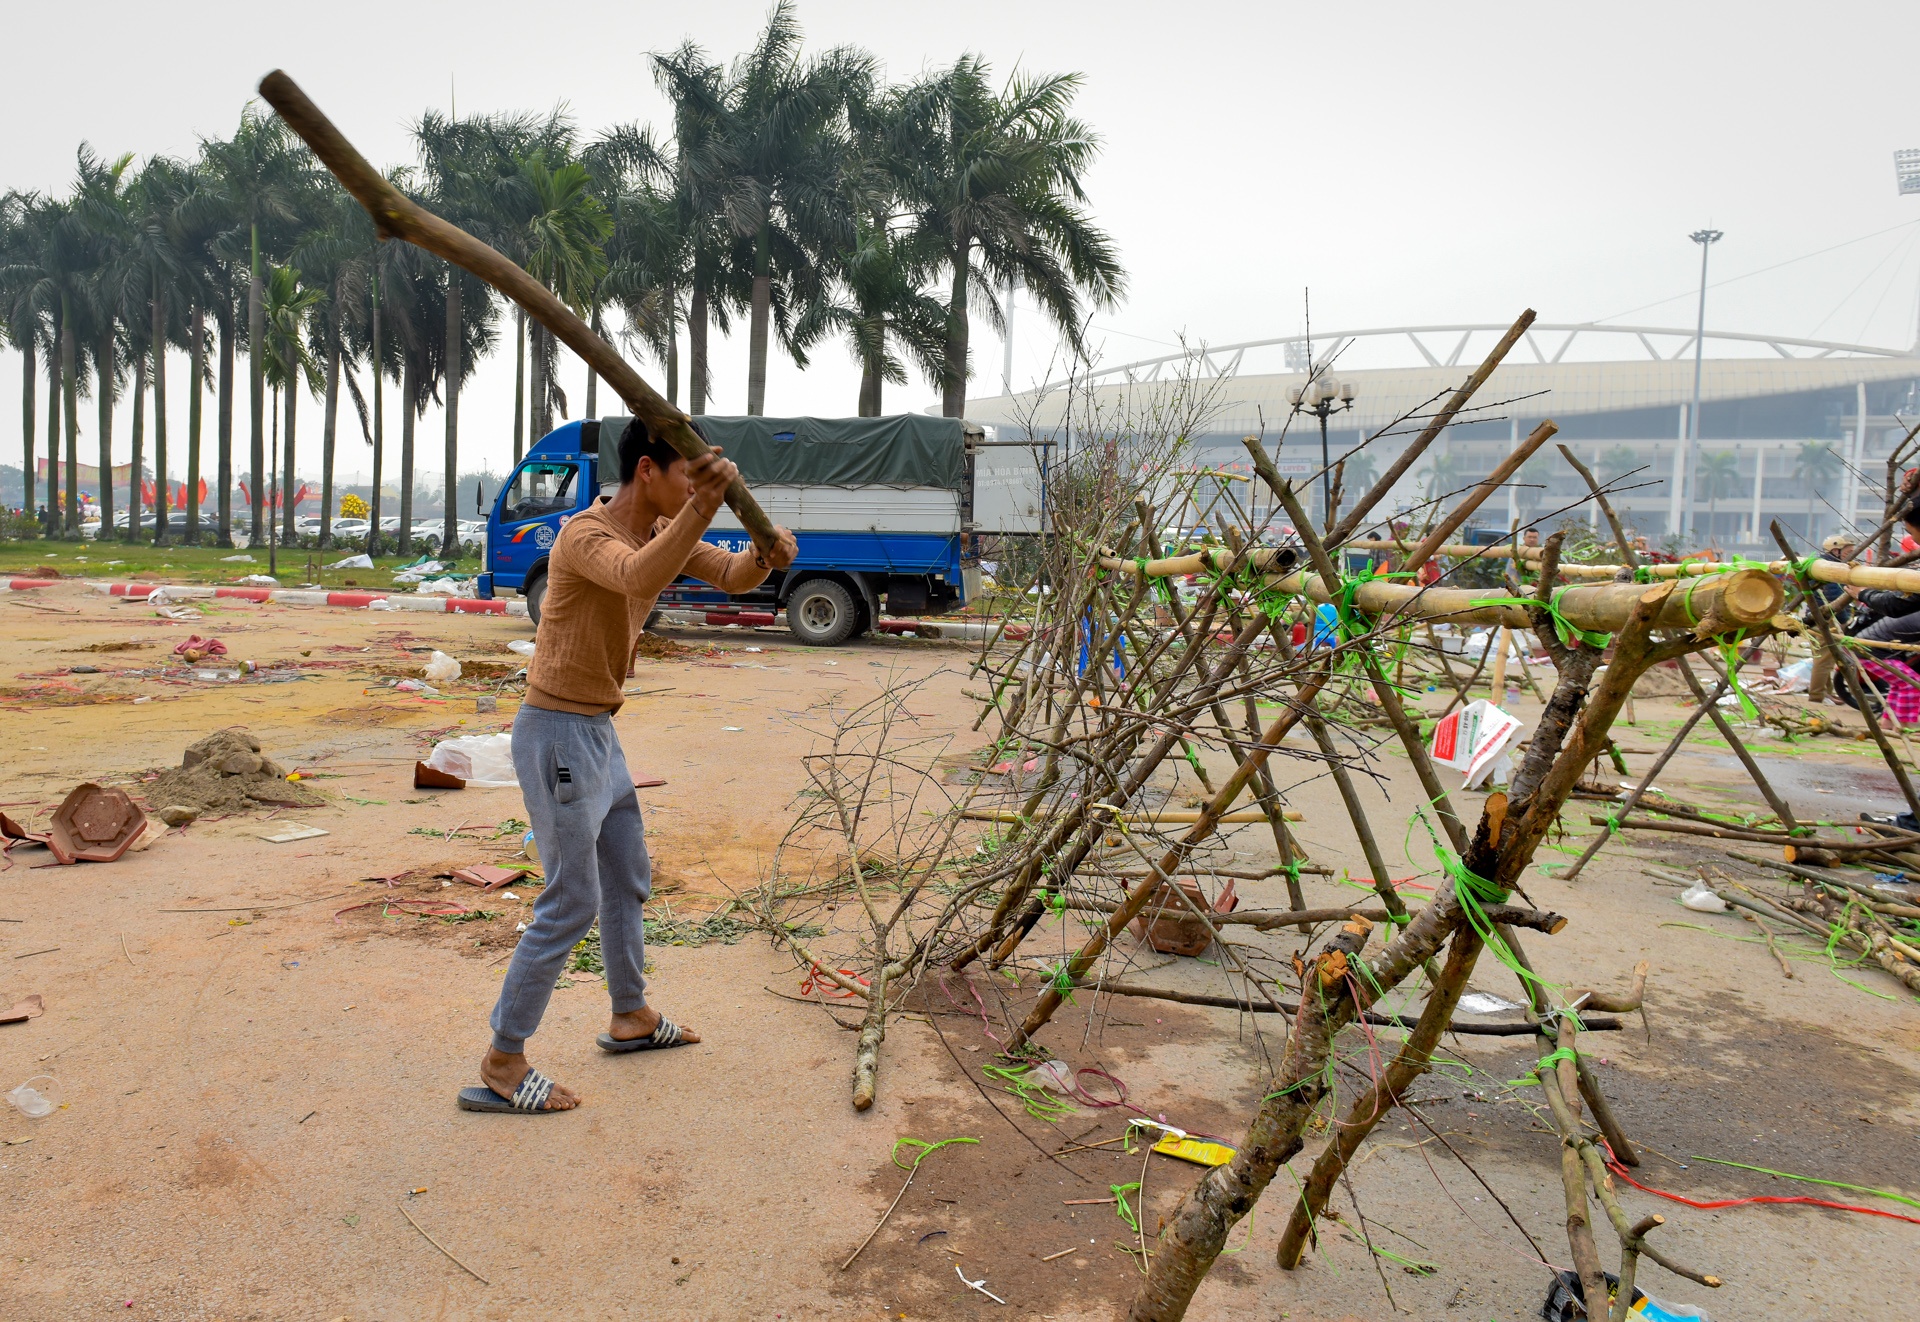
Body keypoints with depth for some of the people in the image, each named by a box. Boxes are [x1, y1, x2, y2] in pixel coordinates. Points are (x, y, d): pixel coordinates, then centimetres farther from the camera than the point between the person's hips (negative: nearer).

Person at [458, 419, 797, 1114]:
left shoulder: (663, 529, 5)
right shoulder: (586, 534, -22)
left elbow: (730, 576, 6)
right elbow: (639, 576, -43)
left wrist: (764, 555, -17)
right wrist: (702, 507, -57)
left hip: (598, 732, 10)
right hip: (557, 735, -10)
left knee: (629, 881, 20)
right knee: (572, 902, -4)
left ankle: (630, 1016, 38)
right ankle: (500, 1065, 8)